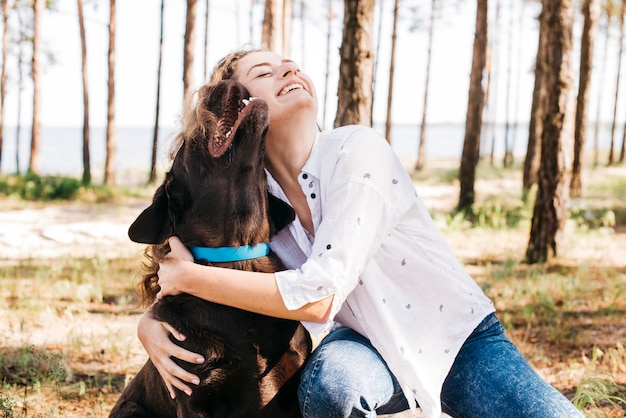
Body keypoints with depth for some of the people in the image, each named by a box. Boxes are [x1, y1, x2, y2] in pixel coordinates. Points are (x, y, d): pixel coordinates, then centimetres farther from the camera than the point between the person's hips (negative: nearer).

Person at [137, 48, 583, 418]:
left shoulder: (358, 150, -24)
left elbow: (319, 296, -30)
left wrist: (189, 276, -24)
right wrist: (150, 324, -16)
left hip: (461, 339, -1)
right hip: (370, 347, 2)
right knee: (331, 378, -34)